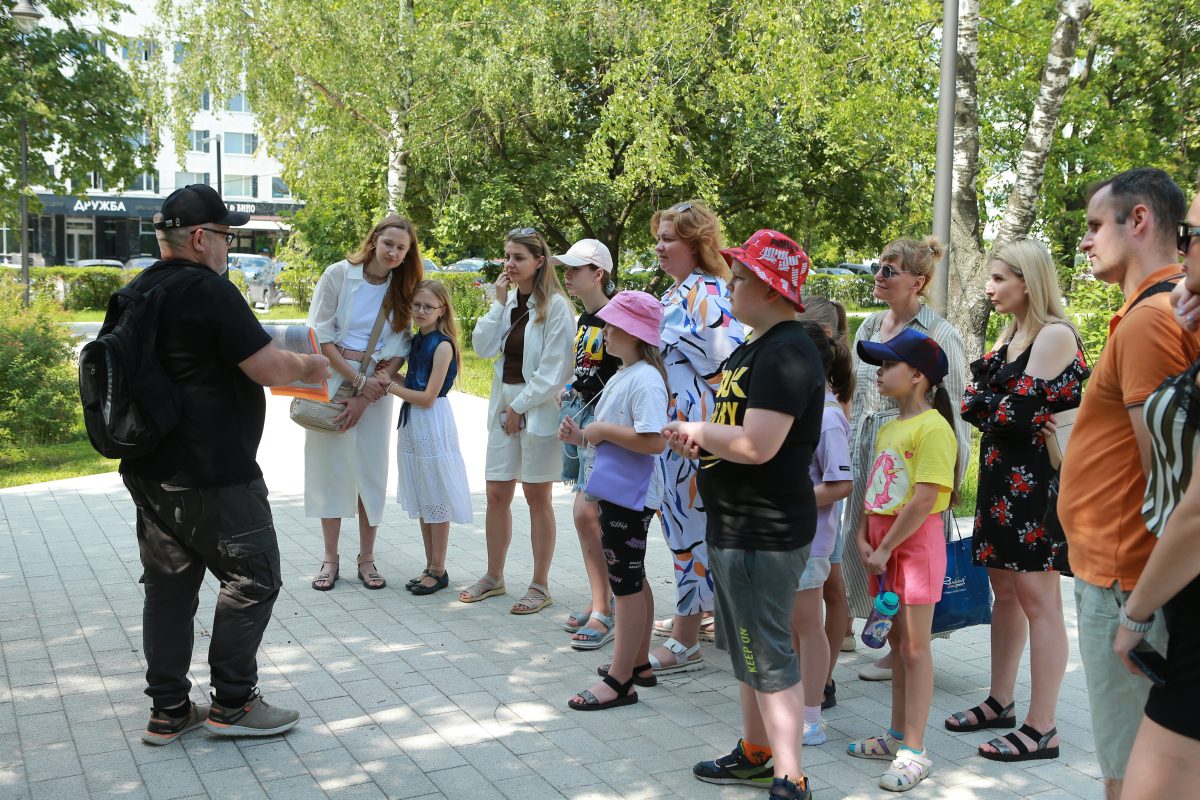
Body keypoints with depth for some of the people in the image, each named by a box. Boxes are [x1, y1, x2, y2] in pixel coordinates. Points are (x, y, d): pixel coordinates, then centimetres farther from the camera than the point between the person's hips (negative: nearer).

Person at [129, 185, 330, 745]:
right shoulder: (207, 290, -16)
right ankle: (232, 703, 11)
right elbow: (268, 367, -19)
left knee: (169, 587, 12)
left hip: (149, 473, 9)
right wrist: (309, 366, 1)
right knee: (252, 579, 4)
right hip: (212, 477, -9)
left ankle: (168, 711, 19)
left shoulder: (138, 293, 12)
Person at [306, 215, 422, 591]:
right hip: (333, 381, -2)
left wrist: (365, 397, -11)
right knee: (331, 468, 2)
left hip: (376, 389, 2)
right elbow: (320, 333, -8)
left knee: (372, 472, 3)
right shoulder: (339, 274, -5)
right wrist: (358, 380, -12)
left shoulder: (403, 291, 3)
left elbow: (398, 349, -2)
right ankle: (330, 558, 12)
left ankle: (366, 559, 14)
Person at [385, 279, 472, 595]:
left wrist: (392, 387, -10)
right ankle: (430, 567, 24)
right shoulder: (416, 341, 11)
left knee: (437, 500, 1)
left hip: (433, 423, -9)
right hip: (412, 423, 9)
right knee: (421, 501, 14)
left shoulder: (443, 345, -14)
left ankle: (438, 571, 10)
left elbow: (428, 397, -17)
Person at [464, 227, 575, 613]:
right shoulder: (509, 300, 9)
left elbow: (555, 370, -14)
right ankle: (493, 576, 24)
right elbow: (483, 347, 1)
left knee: (537, 497, 2)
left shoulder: (555, 305, -11)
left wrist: (521, 406, -12)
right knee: (497, 494, 9)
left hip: (539, 408, -6)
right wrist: (499, 302, -6)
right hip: (505, 405, 6)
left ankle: (540, 585, 13)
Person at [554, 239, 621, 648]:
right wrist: (567, 391, 12)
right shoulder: (584, 319, 14)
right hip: (576, 414, 9)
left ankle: (603, 613, -5)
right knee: (589, 515, 10)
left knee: (586, 513, -12)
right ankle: (600, 602, 19)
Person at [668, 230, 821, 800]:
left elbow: (756, 443, -31)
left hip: (764, 533, -11)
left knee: (768, 656, -3)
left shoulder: (786, 353, -21)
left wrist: (696, 430, -14)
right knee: (746, 646, 21)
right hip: (736, 524, 11)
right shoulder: (754, 347, 12)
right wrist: (698, 439, 2)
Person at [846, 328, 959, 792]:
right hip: (883, 541, 8)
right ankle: (897, 735, 26)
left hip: (916, 538, -8)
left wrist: (886, 548, -17)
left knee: (914, 646, -3)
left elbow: (925, 499, -21)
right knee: (896, 640, 15)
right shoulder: (888, 429, 12)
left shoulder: (933, 428, -16)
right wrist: (864, 537, 1)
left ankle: (914, 752, 4)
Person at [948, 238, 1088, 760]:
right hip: (1002, 477, 9)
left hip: (1037, 481, -9)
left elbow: (1021, 412, -19)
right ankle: (1000, 702, 25)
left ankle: (1041, 729, 1)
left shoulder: (1055, 335, -12)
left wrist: (982, 404, -2)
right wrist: (985, 405, -8)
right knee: (1004, 591, 14)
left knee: (1036, 598, -5)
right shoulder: (1010, 336, 16)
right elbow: (980, 409, 13)